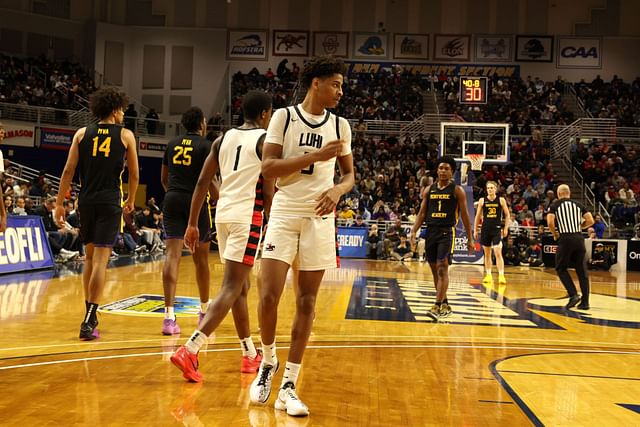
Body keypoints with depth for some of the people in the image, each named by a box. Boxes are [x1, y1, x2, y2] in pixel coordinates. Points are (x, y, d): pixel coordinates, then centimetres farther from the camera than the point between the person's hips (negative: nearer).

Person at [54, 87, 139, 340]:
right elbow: (134, 174, 8)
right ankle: (88, 322, -13)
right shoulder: (125, 135, 3)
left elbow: (69, 170, 1)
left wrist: (59, 203, 5)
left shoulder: (82, 134, 7)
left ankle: (90, 314, 26)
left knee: (90, 256, 18)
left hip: (86, 201, 3)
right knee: (100, 259, -6)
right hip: (110, 202, -3)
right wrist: (131, 200, 23)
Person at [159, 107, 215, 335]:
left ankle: (169, 316, -16)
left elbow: (164, 178, 18)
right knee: (201, 258, 13)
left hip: (172, 201, 3)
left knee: (172, 255, -5)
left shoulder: (172, 144, 12)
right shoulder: (206, 145, -2)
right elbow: (209, 180, -8)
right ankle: (204, 311, 28)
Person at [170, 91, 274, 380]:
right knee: (231, 288, -8)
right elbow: (268, 192, -9)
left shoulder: (223, 139, 13)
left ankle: (250, 355, 25)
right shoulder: (266, 140, -3)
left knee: (241, 286, 17)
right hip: (247, 215, -7)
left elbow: (202, 183, 9)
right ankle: (190, 350, -20)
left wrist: (192, 224, 12)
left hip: (223, 213, 7)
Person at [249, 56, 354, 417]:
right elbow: (268, 167, -11)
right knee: (269, 296, -10)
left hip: (320, 218, 3)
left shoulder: (340, 125, 7)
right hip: (285, 214, -2)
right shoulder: (284, 116, -2)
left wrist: (338, 190, -9)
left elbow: (350, 174, 14)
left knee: (307, 302, 2)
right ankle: (269, 363, 18)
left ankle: (289, 385, 10)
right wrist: (316, 156, -18)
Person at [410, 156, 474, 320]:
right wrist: (414, 231, -1)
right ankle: (445, 305, 23)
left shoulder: (457, 190, 0)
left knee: (442, 268, -14)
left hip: (447, 232, -5)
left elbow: (464, 215, 0)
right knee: (435, 270, 10)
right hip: (431, 231, 5)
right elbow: (422, 212, 12)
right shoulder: (429, 189, 12)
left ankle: (437, 307, -16)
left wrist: (470, 239, -2)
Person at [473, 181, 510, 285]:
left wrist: (506, 228, -3)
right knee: (487, 254, 9)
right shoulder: (482, 200, 5)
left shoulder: (501, 200, 1)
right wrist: (475, 230, 7)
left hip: (497, 229, -3)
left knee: (498, 253, -12)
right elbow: (478, 216, 10)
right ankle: (488, 275, 19)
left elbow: (507, 215, 6)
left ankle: (501, 276, -13)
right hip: (485, 229, 3)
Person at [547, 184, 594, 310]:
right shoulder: (579, 205, 13)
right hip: (579, 238, 3)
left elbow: (550, 222, -10)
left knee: (561, 269, 11)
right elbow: (590, 221, 5)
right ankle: (585, 302, 7)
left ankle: (573, 295, -5)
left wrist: (555, 234, 6)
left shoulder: (555, 205, 4)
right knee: (582, 271, 8)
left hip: (565, 239, -3)